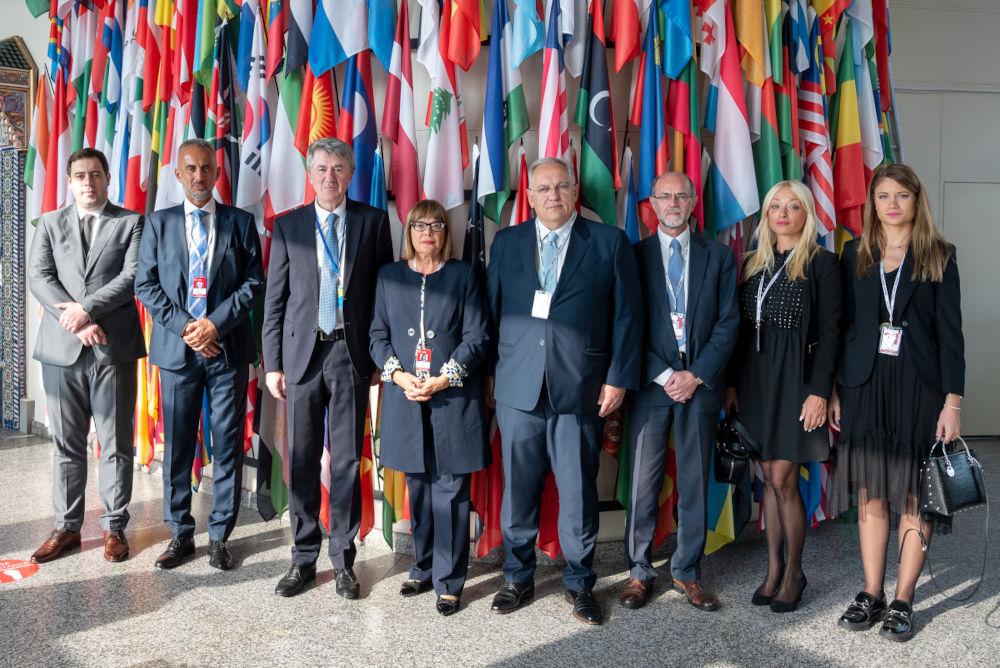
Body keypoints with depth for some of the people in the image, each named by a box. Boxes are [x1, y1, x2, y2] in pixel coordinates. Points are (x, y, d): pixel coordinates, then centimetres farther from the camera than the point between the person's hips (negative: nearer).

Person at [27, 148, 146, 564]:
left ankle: (115, 527, 15)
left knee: (116, 444, 4)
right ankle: (67, 527, 20)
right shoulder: (50, 223, 13)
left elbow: (133, 276, -7)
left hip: (114, 348, -2)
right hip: (62, 349, 2)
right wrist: (74, 320, -11)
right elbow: (38, 278, 2)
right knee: (66, 444, 9)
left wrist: (87, 309, -16)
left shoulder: (131, 223, 6)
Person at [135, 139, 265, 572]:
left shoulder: (240, 222, 6)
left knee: (228, 445, 4)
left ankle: (220, 536, 17)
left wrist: (216, 323, -12)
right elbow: (145, 284, 4)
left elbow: (255, 281, 0)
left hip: (228, 348, -1)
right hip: (177, 349, 1)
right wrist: (184, 326, -9)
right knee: (177, 446, 8)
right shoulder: (158, 223, 9)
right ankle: (180, 534, 22)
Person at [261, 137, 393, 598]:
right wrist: (272, 363, 1)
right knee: (302, 460, 6)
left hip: (351, 353, -1)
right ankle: (304, 558, 21)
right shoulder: (288, 226, 7)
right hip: (303, 352, 1)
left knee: (347, 460, 5)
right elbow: (274, 299, 7)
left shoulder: (373, 222, 5)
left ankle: (343, 560, 19)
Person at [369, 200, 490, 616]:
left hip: (453, 398, -3)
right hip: (405, 397, 3)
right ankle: (424, 570, 26)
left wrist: (444, 378, -12)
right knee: (417, 489, 11)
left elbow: (476, 338, -1)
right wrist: (398, 374, -7)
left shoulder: (464, 274, 5)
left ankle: (448, 582, 10)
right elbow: (378, 335, 10)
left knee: (450, 491, -1)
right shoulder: (389, 276, 13)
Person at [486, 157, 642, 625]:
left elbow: (626, 315, 2)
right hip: (517, 388, 2)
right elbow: (491, 309, 11)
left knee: (579, 490, 5)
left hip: (581, 389, -2)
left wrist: (618, 377, -3)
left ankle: (580, 583, 25)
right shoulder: (506, 243, 10)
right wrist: (488, 370, 6)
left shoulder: (610, 243, 4)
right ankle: (518, 577, 29)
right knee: (518, 487, 10)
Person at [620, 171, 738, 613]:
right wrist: (663, 375, -9)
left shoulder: (718, 256, 9)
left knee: (695, 482, 8)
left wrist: (697, 374, -8)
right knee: (643, 482, 2)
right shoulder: (635, 255, 5)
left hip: (701, 383, 2)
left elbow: (728, 322, 3)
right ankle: (640, 571, 17)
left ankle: (687, 572, 22)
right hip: (650, 382, -1)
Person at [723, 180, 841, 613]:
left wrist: (819, 390, -13)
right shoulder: (752, 262, 12)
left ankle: (794, 571, 16)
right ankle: (774, 569, 22)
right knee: (769, 479, 10)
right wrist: (732, 382, 6)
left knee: (783, 479, -3)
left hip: (796, 377, -5)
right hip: (755, 375, 5)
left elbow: (829, 331, -7)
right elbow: (741, 327, 11)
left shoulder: (821, 263, -3)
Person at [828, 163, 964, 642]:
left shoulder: (938, 255, 3)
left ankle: (903, 602, 14)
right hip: (865, 386, 2)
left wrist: (953, 401, -8)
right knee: (871, 494, 6)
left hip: (919, 387, -2)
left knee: (914, 496, 3)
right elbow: (843, 324, 8)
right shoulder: (856, 254, 9)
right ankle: (871, 595, 17)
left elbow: (950, 332, -1)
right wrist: (834, 389, 1)